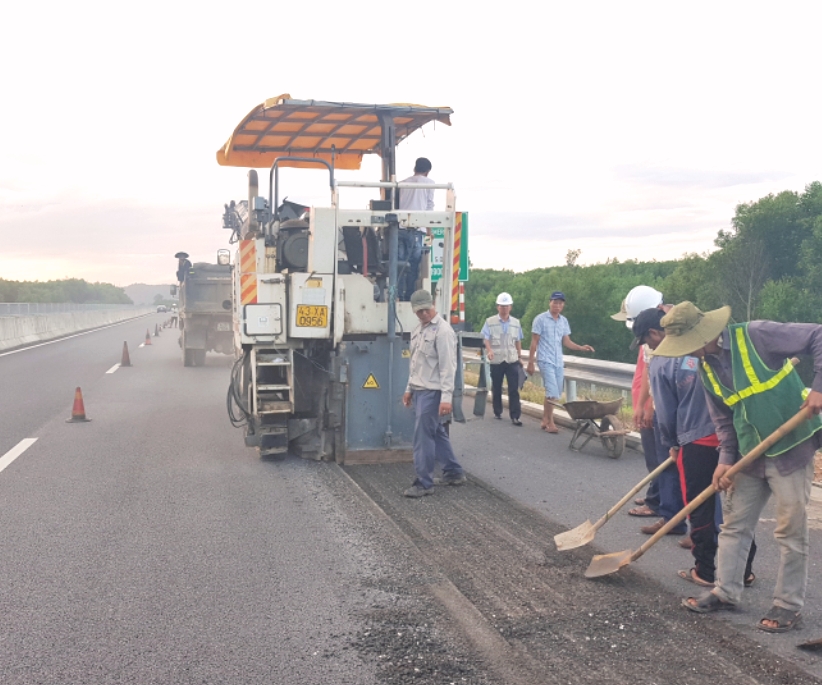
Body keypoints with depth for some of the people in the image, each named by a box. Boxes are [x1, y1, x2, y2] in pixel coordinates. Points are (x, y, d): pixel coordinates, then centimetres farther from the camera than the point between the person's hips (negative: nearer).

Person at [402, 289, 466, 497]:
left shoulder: (442, 331, -15)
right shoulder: (418, 330, 13)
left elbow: (448, 366, -19)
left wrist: (446, 397, -24)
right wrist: (409, 389, 21)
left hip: (432, 392, -9)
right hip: (419, 390, 9)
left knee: (423, 436, -7)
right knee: (436, 433, 16)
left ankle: (424, 483, 1)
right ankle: (453, 472, 27)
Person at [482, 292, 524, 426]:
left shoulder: (516, 323, 8)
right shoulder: (490, 322, 0)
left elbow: (518, 342, 15)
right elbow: (486, 339, -7)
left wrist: (519, 357, 17)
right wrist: (489, 350, -25)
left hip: (512, 361, 1)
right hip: (496, 361, -1)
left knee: (514, 389, -5)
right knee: (496, 388, 10)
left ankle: (515, 416, -4)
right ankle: (497, 412, 26)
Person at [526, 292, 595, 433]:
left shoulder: (564, 321, 10)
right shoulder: (541, 319, -7)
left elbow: (566, 341, 9)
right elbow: (534, 342, -6)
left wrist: (581, 348, -8)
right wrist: (530, 362, -7)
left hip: (558, 362, 6)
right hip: (546, 361, -6)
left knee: (555, 394, 10)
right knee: (552, 393, -12)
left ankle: (545, 420, 22)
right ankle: (550, 422, -1)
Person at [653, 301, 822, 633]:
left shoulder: (756, 335, -18)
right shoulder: (707, 370, 3)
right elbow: (723, 420, 9)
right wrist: (727, 459, -3)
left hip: (791, 448, -7)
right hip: (750, 454, 7)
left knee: (790, 531, 4)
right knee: (734, 525, 12)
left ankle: (789, 605, 17)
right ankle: (726, 591, 26)